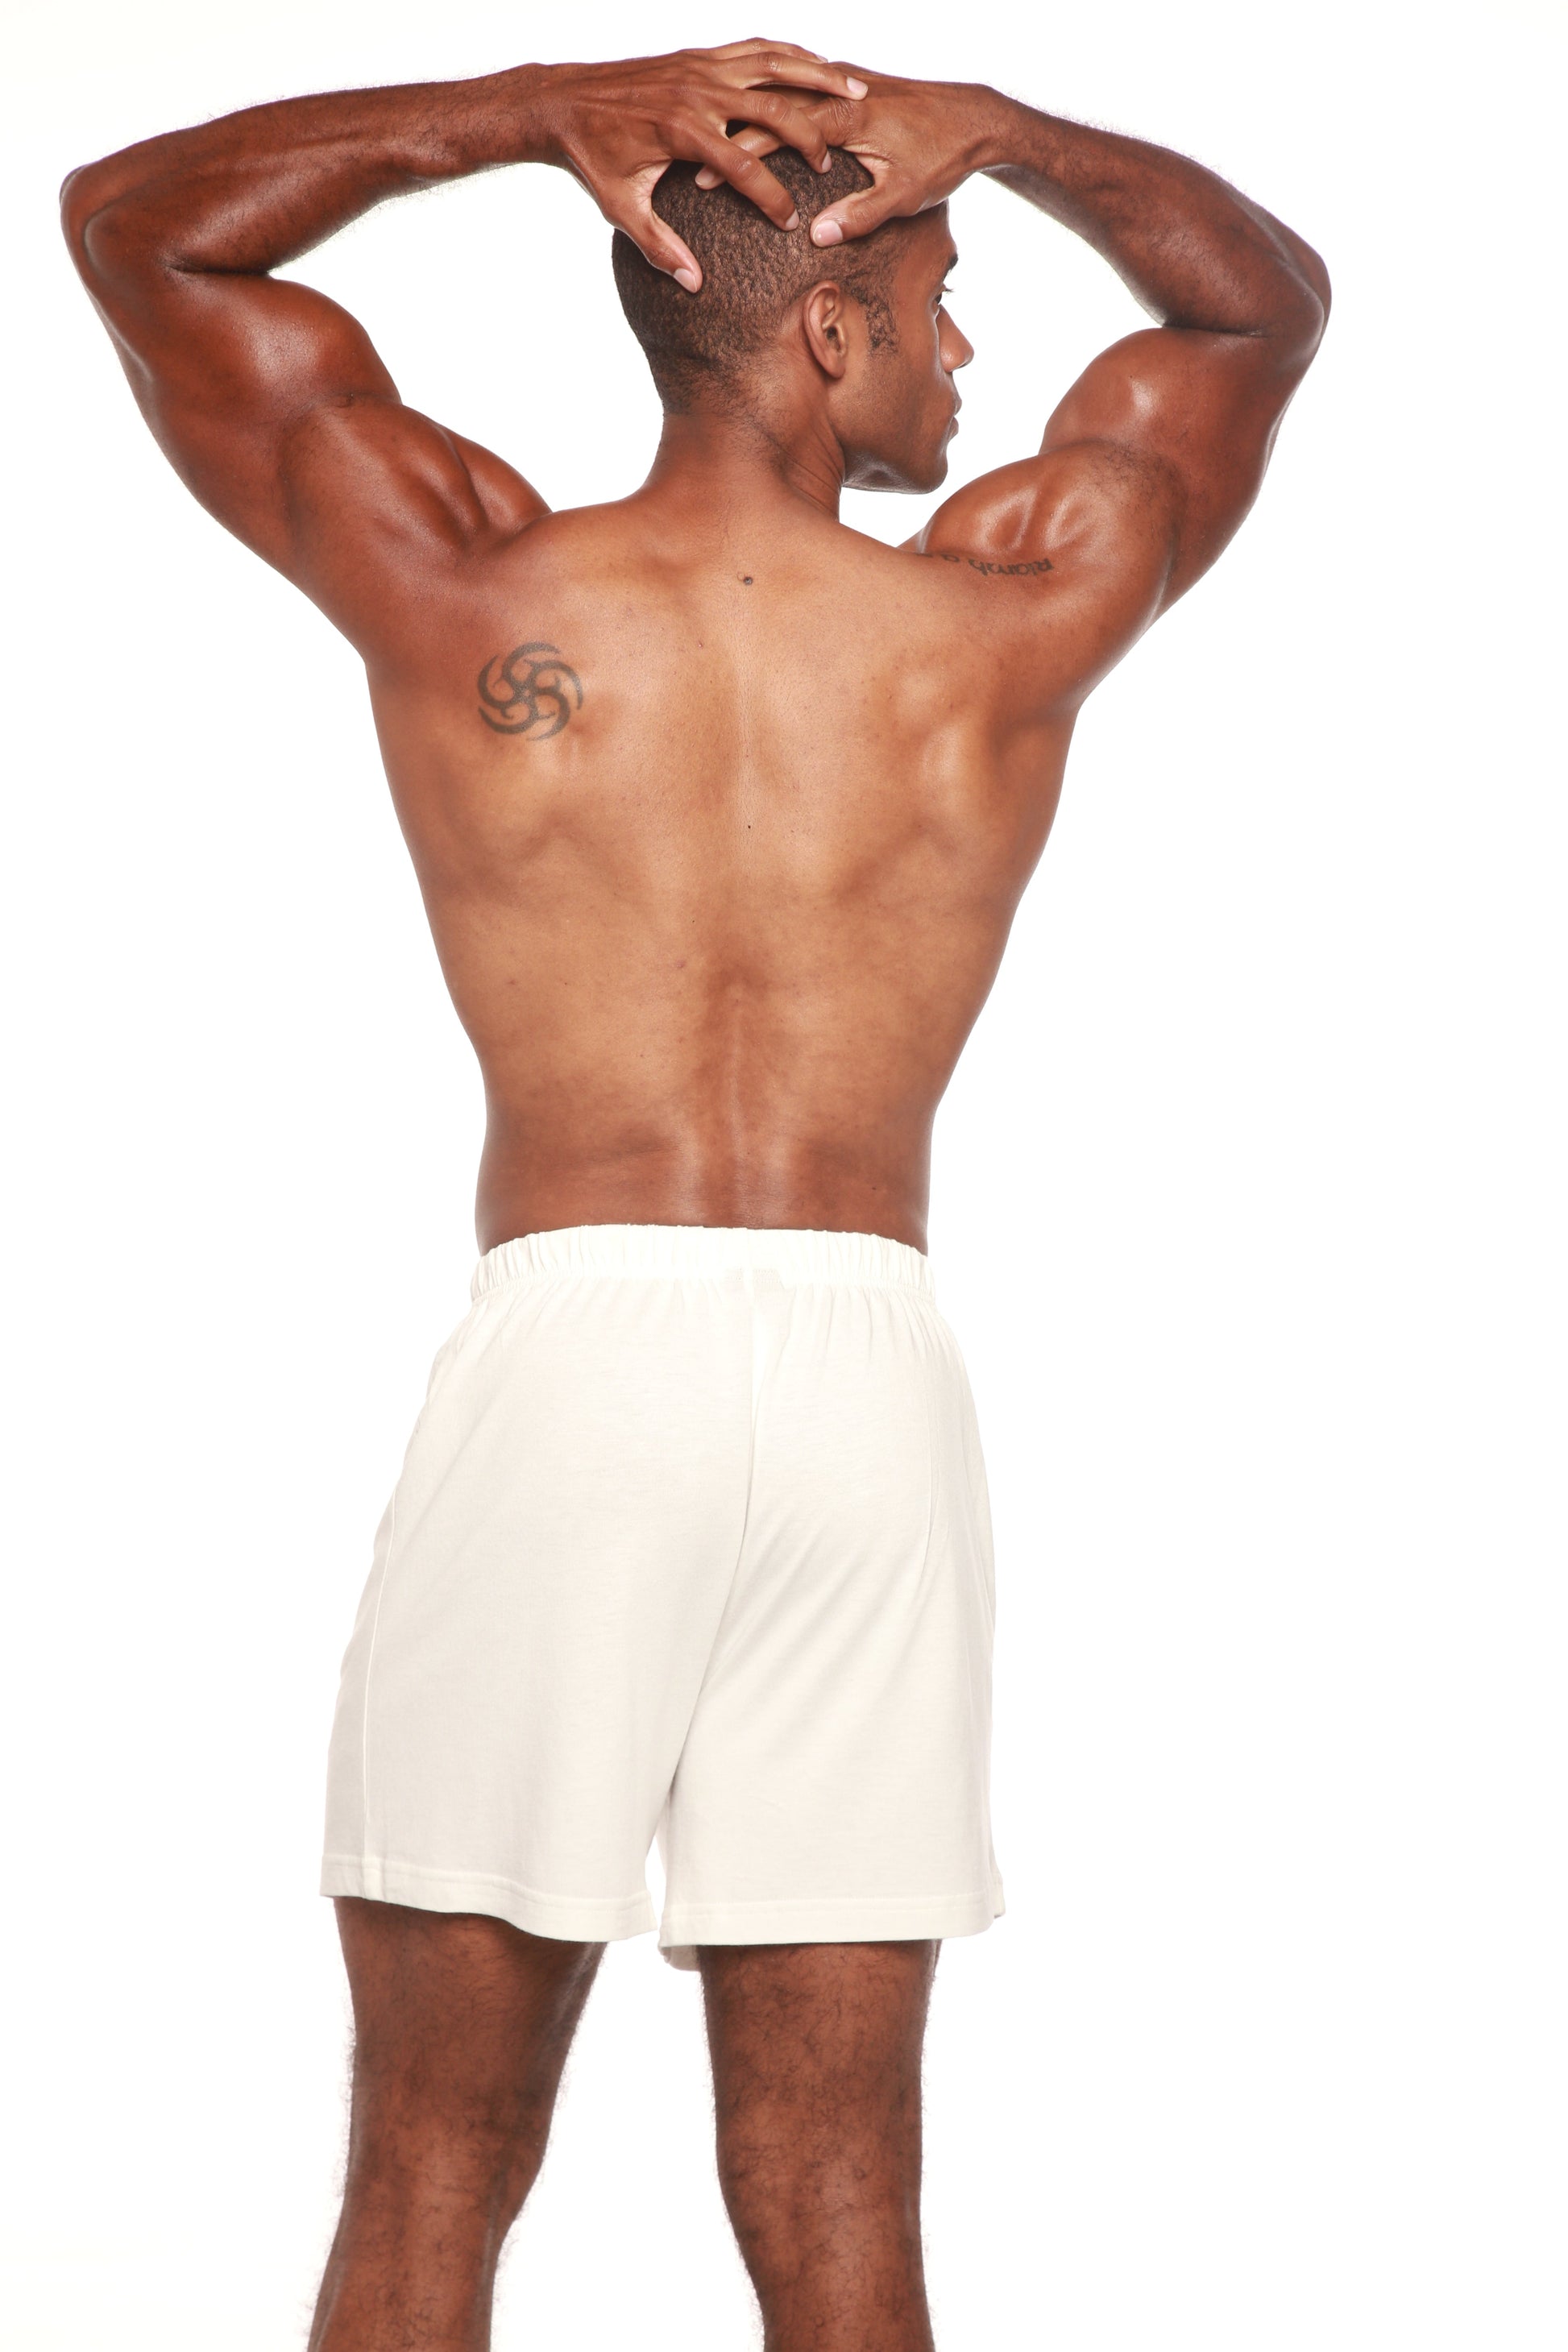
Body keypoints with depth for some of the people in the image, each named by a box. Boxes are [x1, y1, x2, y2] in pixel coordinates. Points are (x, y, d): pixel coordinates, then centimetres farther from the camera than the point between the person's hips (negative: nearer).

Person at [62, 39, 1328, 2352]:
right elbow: (1264, 294, 24)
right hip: (874, 1372, 2)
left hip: (568, 1342, -1)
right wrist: (981, 128, 7)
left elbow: (138, 218, 17)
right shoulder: (1010, 618, 5)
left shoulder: (472, 587, 3)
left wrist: (543, 107, 7)